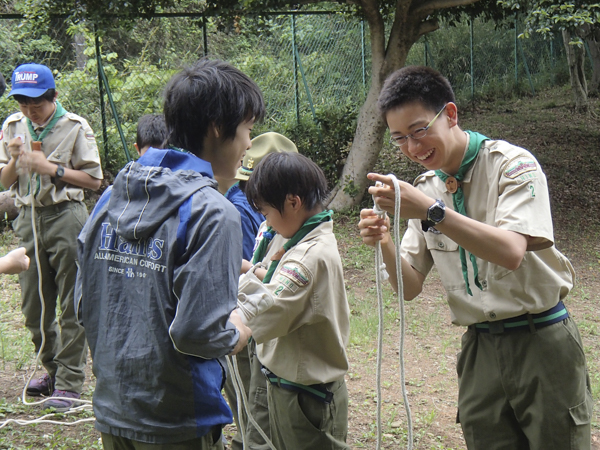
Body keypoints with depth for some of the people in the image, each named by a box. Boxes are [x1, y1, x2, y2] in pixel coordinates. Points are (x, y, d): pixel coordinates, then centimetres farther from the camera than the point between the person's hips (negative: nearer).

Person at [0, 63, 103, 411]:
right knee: (34, 307, 10)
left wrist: (51, 169, -14)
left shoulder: (75, 127, -5)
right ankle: (54, 371, 27)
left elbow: (94, 180, -6)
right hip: (29, 219, 5)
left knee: (73, 305, -3)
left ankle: (70, 382, 4)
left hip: (66, 217, -5)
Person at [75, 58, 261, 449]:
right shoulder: (212, 213, -19)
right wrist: (243, 329, -4)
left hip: (111, 411, 7)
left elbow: (85, 306, 7)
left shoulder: (112, 197, 3)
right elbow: (198, 333, -24)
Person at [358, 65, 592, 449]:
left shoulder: (512, 164, -11)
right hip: (480, 346, 5)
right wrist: (386, 244, -16)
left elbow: (510, 252, -28)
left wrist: (431, 211, -33)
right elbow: (410, 287, 4)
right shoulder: (426, 189, 6)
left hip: (541, 342, -5)